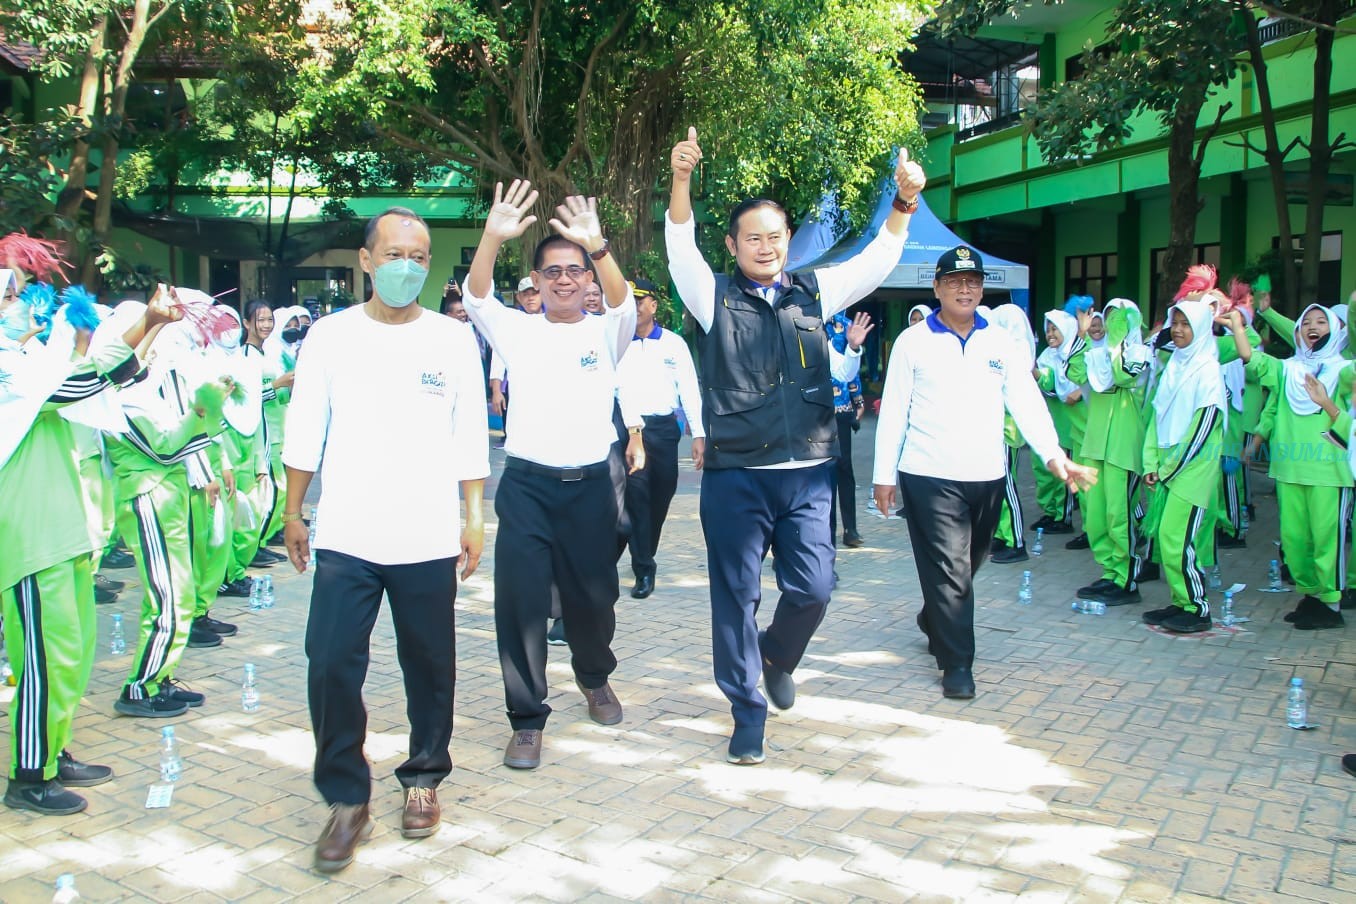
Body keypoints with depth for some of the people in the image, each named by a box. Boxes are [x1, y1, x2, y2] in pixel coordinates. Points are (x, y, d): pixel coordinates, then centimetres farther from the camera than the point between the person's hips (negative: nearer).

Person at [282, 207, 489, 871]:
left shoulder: (453, 339, 2)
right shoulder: (330, 335, 3)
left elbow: (470, 435, 4)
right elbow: (305, 430, 7)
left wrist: (475, 517, 1)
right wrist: (292, 512, 6)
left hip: (428, 539, 0)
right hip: (345, 539, 0)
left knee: (430, 666, 9)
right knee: (331, 666, -4)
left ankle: (423, 778, 30)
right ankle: (347, 799, 12)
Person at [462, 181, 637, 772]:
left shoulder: (605, 333, 5)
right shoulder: (516, 330, 6)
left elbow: (624, 302, -16)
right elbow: (477, 298, -11)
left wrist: (597, 246, -35)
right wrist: (493, 238, -30)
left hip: (589, 484, 0)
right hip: (525, 483, 0)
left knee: (593, 596, 12)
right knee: (520, 601, -4)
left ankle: (594, 676, 42)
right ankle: (527, 719, 11)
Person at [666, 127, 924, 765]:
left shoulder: (814, 293, 10)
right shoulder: (716, 298, 3)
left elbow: (877, 261, 4)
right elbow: (680, 247, -11)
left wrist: (904, 203, -12)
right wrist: (681, 181, -27)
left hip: (806, 474, 2)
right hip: (734, 477, -2)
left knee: (812, 589, 0)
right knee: (736, 595, 3)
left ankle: (777, 656, 34)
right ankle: (748, 713, 20)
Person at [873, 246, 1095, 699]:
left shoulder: (1002, 343, 8)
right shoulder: (913, 341, 0)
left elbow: (1027, 402, 2)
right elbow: (893, 411, 0)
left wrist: (1054, 455, -13)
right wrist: (884, 475, -3)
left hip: (987, 476, 4)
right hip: (929, 476, -4)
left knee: (968, 564, 17)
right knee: (949, 570, -6)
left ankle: (933, 622, 42)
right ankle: (957, 663, 4)